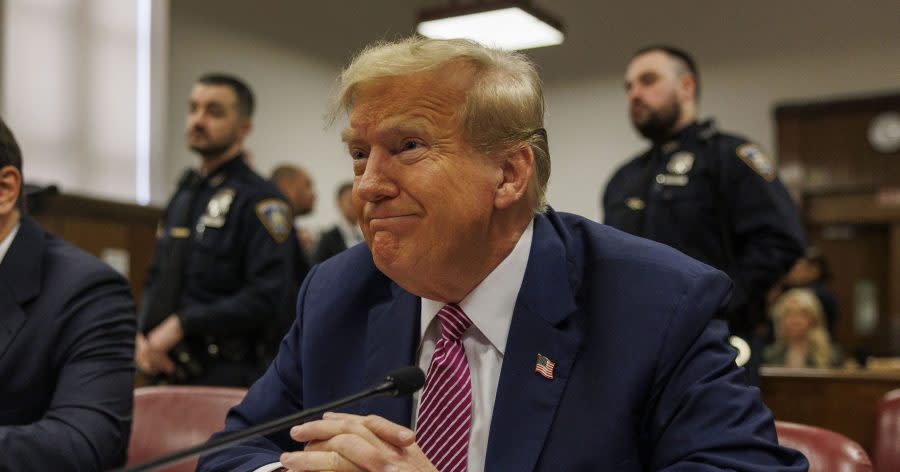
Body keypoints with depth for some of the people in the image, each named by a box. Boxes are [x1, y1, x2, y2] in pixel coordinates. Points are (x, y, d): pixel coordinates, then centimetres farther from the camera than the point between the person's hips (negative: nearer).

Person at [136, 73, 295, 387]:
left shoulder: (260, 199, -9)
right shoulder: (183, 195, 15)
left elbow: (267, 298, -19)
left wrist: (180, 325, -17)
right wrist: (144, 335, 2)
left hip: (224, 376, -7)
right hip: (168, 370, 7)